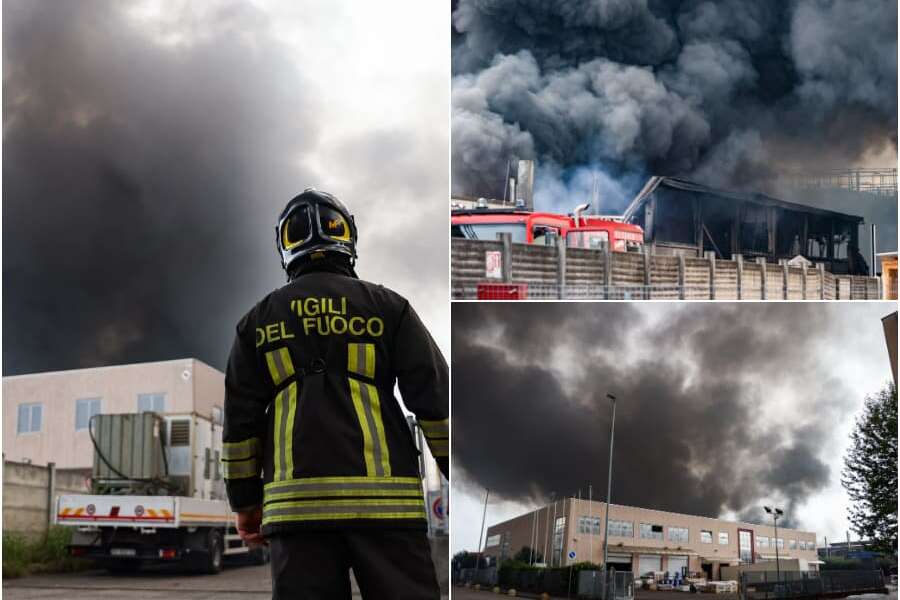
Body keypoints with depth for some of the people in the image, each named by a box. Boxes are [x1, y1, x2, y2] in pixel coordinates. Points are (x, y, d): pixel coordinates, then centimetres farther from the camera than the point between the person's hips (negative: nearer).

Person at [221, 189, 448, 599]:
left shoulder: (259, 320, 13)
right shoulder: (386, 306, 6)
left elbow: (240, 420, 12)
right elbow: (435, 399, 2)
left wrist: (245, 501, 19)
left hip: (296, 501, 2)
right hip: (382, 499, -2)